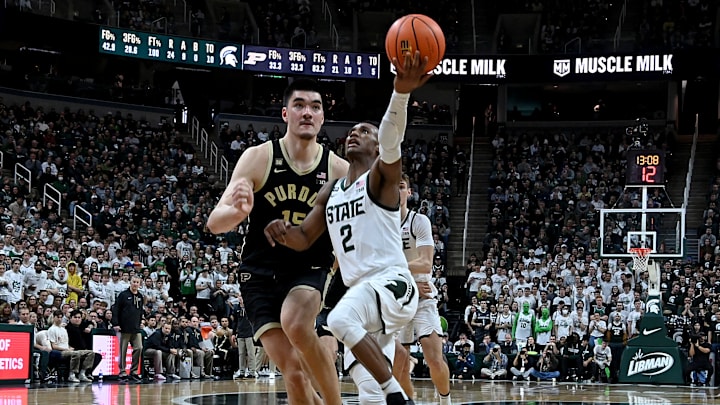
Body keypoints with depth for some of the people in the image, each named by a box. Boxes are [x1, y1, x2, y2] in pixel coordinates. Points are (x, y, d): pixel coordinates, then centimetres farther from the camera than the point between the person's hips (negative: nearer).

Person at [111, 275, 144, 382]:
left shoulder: (140, 297, 12)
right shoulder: (123, 295, -4)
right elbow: (115, 310, -7)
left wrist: (140, 323, 15)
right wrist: (115, 324, -14)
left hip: (136, 329, 5)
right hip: (124, 328, -5)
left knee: (139, 348, -4)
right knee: (123, 351, 1)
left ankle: (134, 371, 5)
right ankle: (122, 372, 7)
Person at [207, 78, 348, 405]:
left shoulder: (339, 170, -4)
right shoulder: (258, 158, -7)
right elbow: (214, 224, -13)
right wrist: (237, 211, -36)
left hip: (310, 270, 0)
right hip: (261, 273, 0)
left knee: (294, 323, -33)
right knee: (294, 373, -11)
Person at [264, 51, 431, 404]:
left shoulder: (382, 176, -1)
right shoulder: (330, 193, 19)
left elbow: (391, 139, -22)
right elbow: (303, 240, 20)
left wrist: (401, 92, -44)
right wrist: (283, 230, -6)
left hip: (391, 283, -8)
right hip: (360, 291, 8)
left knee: (341, 320, -35)